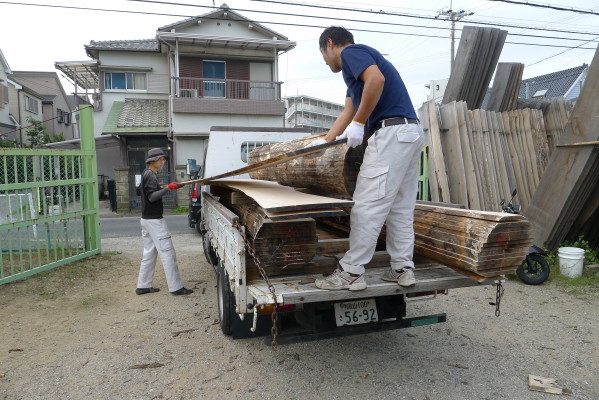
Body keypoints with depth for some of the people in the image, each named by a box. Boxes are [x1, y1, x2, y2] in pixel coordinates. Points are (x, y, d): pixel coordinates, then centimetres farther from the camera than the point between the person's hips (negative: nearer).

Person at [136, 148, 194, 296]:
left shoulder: (147, 174, 17)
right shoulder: (150, 175, -13)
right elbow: (152, 197, -22)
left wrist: (168, 187, 15)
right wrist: (168, 188, -30)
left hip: (147, 219, 10)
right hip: (154, 220, -10)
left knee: (149, 253, 13)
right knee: (167, 252, -7)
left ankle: (143, 286, 18)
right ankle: (176, 287, -4)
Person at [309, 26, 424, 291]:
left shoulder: (351, 52, 1)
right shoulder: (358, 61, 29)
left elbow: (376, 79, -21)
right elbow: (348, 112, 33)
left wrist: (359, 124, -15)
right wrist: (325, 142, 37)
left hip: (392, 132, -10)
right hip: (410, 132, 10)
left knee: (367, 206, -8)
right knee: (400, 208, 10)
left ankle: (351, 272, -2)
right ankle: (403, 268, 15)